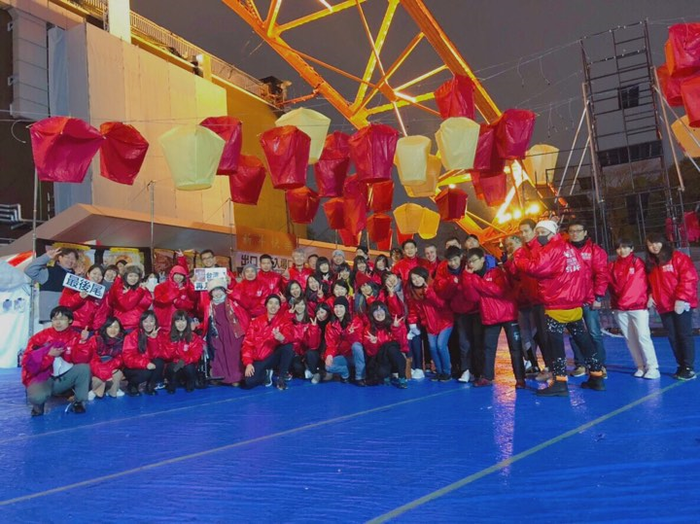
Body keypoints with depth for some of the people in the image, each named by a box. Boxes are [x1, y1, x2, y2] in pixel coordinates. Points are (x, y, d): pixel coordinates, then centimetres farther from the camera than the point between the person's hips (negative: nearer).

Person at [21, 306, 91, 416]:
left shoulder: (75, 337, -2)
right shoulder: (41, 337, -4)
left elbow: (83, 359, -15)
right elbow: (28, 362, -9)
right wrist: (48, 354, -20)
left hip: (65, 378, 2)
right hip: (42, 378, -2)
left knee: (84, 367, -26)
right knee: (37, 397, -34)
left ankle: (79, 401, -7)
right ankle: (38, 403, 7)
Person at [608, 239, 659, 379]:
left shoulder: (638, 263, 3)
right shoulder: (612, 266, 11)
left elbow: (641, 283, -4)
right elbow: (612, 285, 4)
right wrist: (615, 301, -7)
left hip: (638, 306, -3)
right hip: (619, 309, 3)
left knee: (643, 336, -9)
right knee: (630, 339, 5)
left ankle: (652, 368, -2)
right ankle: (641, 367, 13)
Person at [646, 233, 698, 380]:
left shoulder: (678, 257, -6)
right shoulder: (650, 263, 13)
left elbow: (689, 278, -13)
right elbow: (651, 284, 21)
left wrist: (682, 298, -19)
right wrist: (650, 296, 3)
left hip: (681, 305, -6)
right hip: (663, 307, 6)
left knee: (684, 335, -3)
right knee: (673, 337, 7)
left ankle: (689, 368, 4)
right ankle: (681, 366, 16)